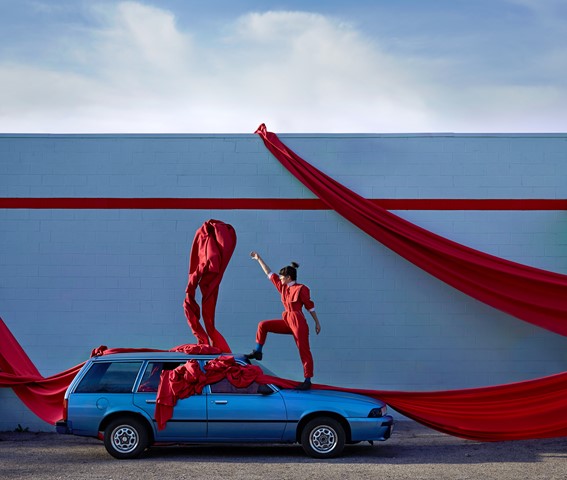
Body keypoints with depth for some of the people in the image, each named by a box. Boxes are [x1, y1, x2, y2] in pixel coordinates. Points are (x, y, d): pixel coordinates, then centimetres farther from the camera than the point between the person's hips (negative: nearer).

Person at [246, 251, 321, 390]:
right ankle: (257, 352, 12)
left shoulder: (301, 289, -9)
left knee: (304, 351, -5)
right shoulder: (283, 287, 10)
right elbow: (270, 274, 17)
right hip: (287, 322, 7)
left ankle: (307, 381, -3)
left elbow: (310, 306, -4)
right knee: (263, 325, 6)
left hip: (299, 323, -7)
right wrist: (259, 259, 19)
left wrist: (317, 323, -1)